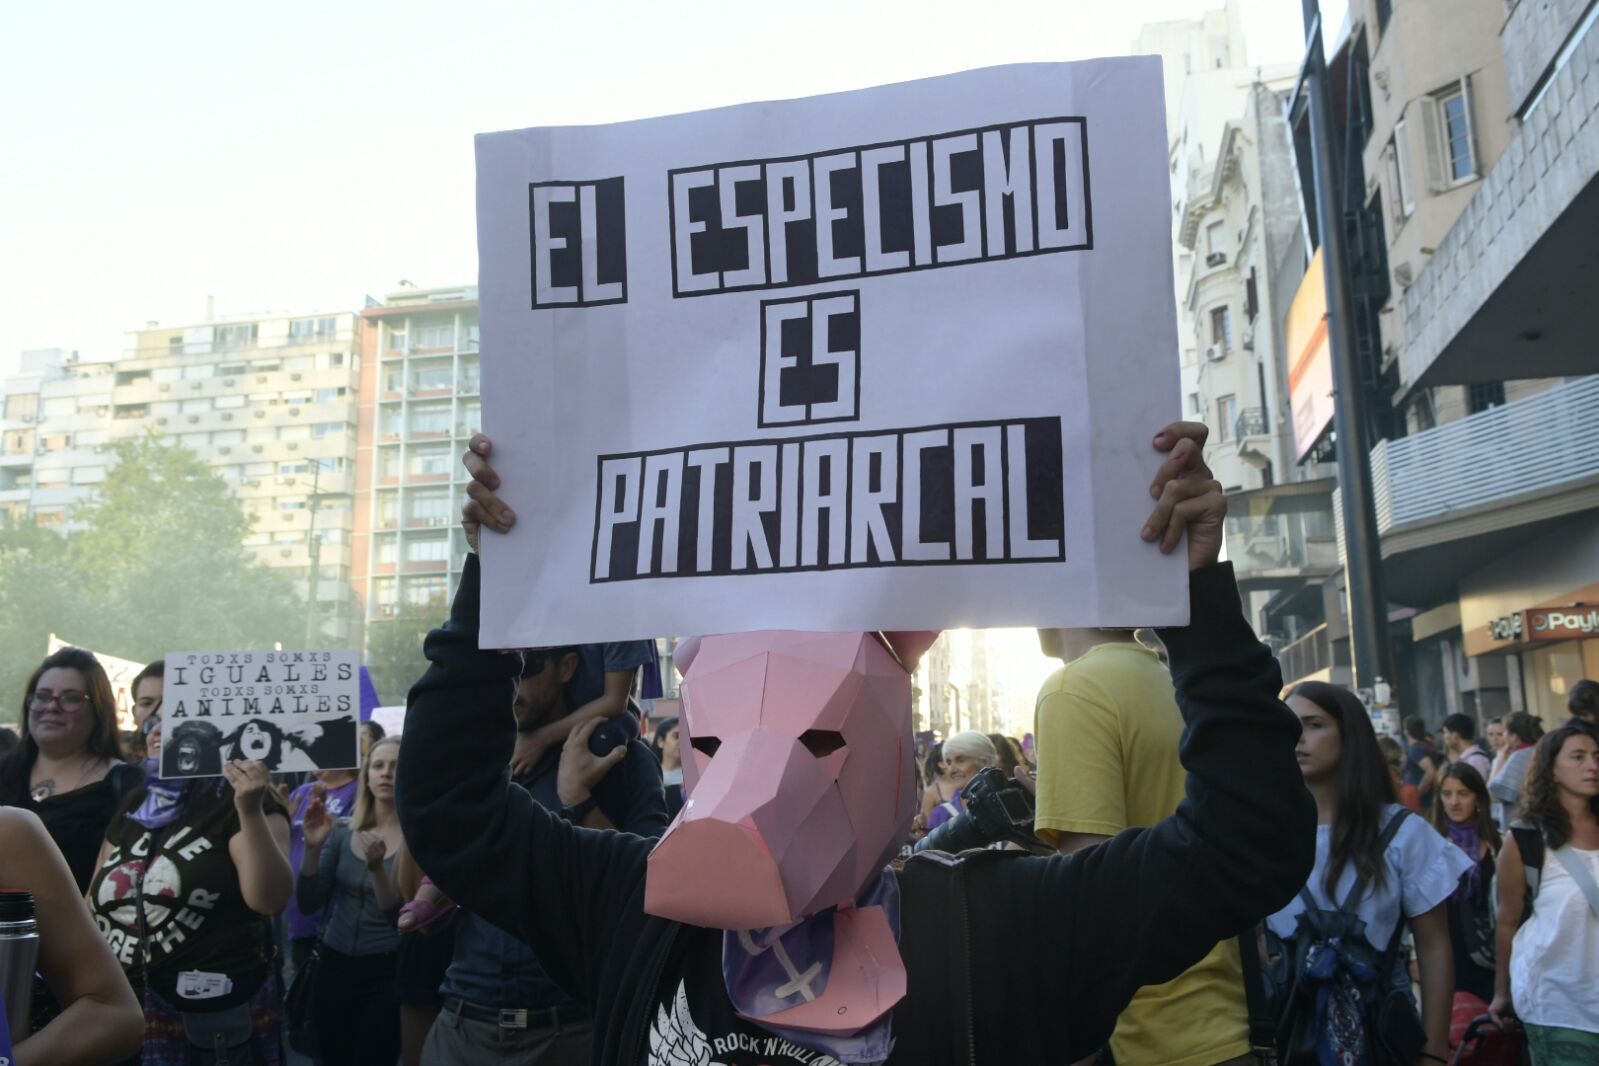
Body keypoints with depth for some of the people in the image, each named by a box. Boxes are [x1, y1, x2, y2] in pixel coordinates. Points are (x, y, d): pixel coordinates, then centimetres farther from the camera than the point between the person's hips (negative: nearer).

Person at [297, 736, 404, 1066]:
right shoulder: (343, 831, 3)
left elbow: (402, 916, -15)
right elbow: (308, 903, 0)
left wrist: (376, 867, -30)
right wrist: (313, 847, -14)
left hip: (386, 971, -4)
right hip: (333, 965, 4)